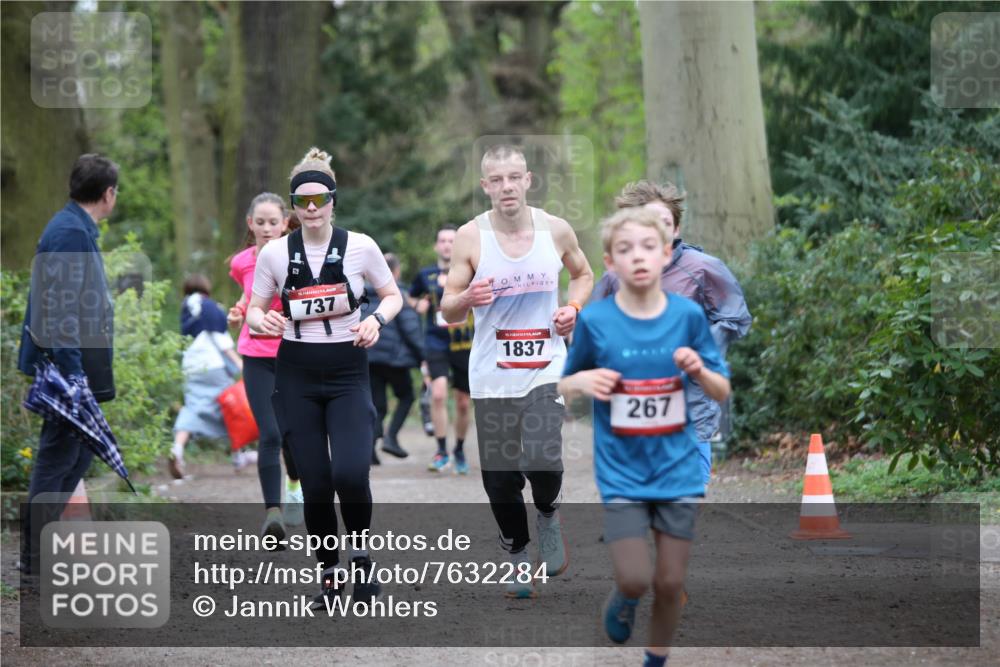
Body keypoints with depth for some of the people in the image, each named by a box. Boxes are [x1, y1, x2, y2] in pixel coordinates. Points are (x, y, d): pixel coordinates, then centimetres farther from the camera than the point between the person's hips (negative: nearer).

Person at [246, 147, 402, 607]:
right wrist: (262, 321, -16)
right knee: (315, 484, 0)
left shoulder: (360, 247, -4)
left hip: (348, 373, -1)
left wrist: (377, 319, -13)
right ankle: (330, 577, 18)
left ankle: (360, 555, 9)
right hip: (296, 377, 1)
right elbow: (253, 312, 7)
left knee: (350, 473, -19)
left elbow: (393, 296, 8)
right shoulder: (274, 253, -1)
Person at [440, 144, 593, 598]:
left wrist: (573, 308, -1)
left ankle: (548, 514, 15)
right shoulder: (470, 236, -6)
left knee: (541, 462, -19)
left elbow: (583, 274, 19)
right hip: (492, 377, 0)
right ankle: (518, 557, 26)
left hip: (546, 369, 0)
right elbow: (447, 311, -2)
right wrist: (467, 298, -24)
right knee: (501, 479, 3)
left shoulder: (556, 230, -1)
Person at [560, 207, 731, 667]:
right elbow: (564, 385, 5)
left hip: (678, 468, 2)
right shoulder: (595, 320, -8)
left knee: (670, 582, 5)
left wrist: (700, 371, -18)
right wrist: (582, 381, -17)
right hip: (621, 470, -1)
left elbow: (722, 393, 3)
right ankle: (624, 597, 28)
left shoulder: (688, 315, -5)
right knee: (635, 578, -9)